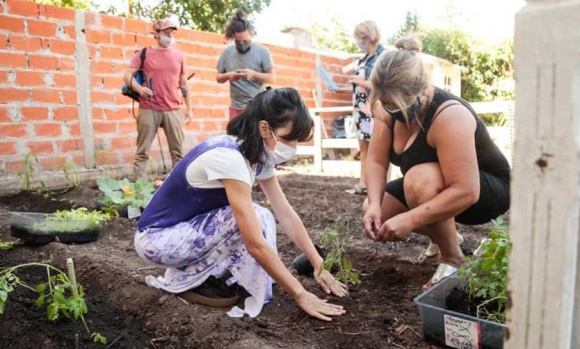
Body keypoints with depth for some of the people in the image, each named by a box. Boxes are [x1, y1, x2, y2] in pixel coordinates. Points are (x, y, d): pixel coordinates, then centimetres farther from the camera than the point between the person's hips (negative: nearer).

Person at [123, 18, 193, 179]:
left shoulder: (178, 55, 12)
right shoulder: (144, 53, 4)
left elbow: (184, 84, 16)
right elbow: (127, 75, 0)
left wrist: (189, 108, 12)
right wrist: (139, 88, -20)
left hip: (173, 110, 3)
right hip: (148, 110, -2)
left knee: (178, 151, 3)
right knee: (142, 152, -1)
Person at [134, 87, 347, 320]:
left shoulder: (259, 155, -3)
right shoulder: (228, 157, -31)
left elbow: (287, 216, 0)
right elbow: (256, 244, -32)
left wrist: (319, 266, -4)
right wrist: (300, 295, -25)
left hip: (188, 229, 8)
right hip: (156, 238, -8)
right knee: (255, 219, -22)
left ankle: (190, 270, 5)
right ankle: (183, 281, -6)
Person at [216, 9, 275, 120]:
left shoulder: (262, 51, -3)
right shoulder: (227, 52, 5)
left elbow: (271, 78, -5)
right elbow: (218, 78, 11)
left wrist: (253, 74, -22)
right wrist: (228, 75, -11)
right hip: (236, 107, 3)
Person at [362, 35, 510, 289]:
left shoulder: (449, 116, -34)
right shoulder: (390, 108, -13)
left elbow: (466, 192, -39)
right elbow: (376, 160, -14)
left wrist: (410, 219, -39)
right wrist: (374, 205, -29)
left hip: (487, 190, -7)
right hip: (436, 189, 7)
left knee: (420, 179, -37)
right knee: (374, 216, -4)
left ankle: (452, 259, -13)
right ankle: (444, 234, 17)